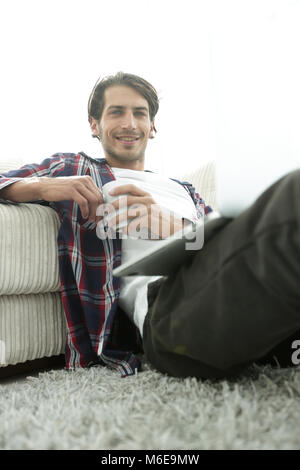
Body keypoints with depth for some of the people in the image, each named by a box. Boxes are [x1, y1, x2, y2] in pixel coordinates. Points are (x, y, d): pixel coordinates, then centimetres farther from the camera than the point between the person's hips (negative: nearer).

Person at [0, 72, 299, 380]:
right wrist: (42, 186, -3)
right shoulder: (70, 168, 28)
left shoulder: (183, 190, 34)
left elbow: (226, 243, 16)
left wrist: (172, 227, -6)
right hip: (160, 299, -5)